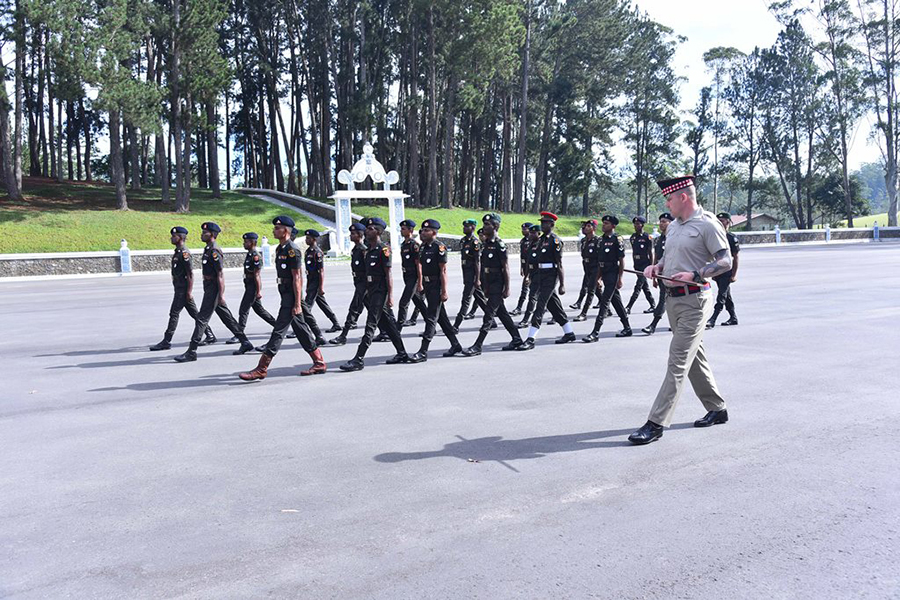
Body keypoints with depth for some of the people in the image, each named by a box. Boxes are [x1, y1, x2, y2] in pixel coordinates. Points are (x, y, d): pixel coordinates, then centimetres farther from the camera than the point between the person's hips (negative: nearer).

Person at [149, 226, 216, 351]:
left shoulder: (184, 253, -15)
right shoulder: (177, 252, 16)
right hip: (179, 289, 10)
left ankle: (166, 341, -1)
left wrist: (189, 292, -20)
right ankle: (210, 336, 16)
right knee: (194, 313, 11)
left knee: (174, 314, -6)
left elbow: (190, 274, -18)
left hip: (183, 289, -10)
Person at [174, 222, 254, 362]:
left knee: (202, 318, -8)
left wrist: (221, 295, -22)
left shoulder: (214, 251, -16)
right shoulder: (208, 249, 15)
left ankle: (191, 352, -5)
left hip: (214, 289, -10)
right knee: (227, 317, 13)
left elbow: (220, 274, -20)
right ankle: (245, 342, 19)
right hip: (209, 288, 10)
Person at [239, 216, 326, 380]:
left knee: (279, 330, -8)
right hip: (285, 293, 10)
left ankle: (261, 369, -6)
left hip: (292, 295, -10)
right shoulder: (280, 248, 15)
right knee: (300, 329, 13)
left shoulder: (292, 249, -15)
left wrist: (297, 303, -20)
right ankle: (319, 363, 20)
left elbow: (297, 278, -18)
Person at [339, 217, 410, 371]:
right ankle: (402, 354, 22)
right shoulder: (369, 249, 15)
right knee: (387, 323, 14)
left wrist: (390, 295, -17)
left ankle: (359, 359, -13)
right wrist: (366, 292, 19)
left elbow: (388, 275, -14)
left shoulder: (383, 249, -11)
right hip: (371, 292, 9)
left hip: (380, 292, -9)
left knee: (371, 325, -10)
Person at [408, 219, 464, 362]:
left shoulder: (439, 247, -14)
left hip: (436, 287, -9)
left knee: (431, 318, -7)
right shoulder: (423, 247, 11)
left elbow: (443, 271, -16)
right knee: (441, 317, 15)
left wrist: (444, 291, -19)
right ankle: (455, 345, 26)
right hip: (427, 286, 9)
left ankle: (423, 352, -7)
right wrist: (420, 283, 15)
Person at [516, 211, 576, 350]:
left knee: (540, 307, -12)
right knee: (554, 306, 15)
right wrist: (533, 278, 18)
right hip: (540, 277, 9)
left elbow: (559, 264, -12)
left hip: (550, 277, -9)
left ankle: (530, 340, -14)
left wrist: (562, 285, -14)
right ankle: (569, 333, 27)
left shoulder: (555, 240, -10)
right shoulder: (541, 239, 16)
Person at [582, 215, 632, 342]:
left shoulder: (617, 239, -10)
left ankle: (596, 332, -15)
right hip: (604, 274, 8)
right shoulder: (602, 239, 13)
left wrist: (620, 279, -13)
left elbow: (622, 260, -10)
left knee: (605, 301, -12)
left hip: (613, 274, -8)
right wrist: (599, 277, 16)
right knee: (616, 301, 15)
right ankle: (627, 328, 25)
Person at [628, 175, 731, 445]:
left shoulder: (707, 225, -10)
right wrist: (657, 267, 6)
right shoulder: (673, 226, 15)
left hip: (694, 300, -9)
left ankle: (656, 423, -12)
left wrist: (694, 275, -23)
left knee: (678, 362, -10)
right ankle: (717, 409, 31)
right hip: (673, 299, 9)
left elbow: (725, 262, -12)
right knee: (695, 358, 17)